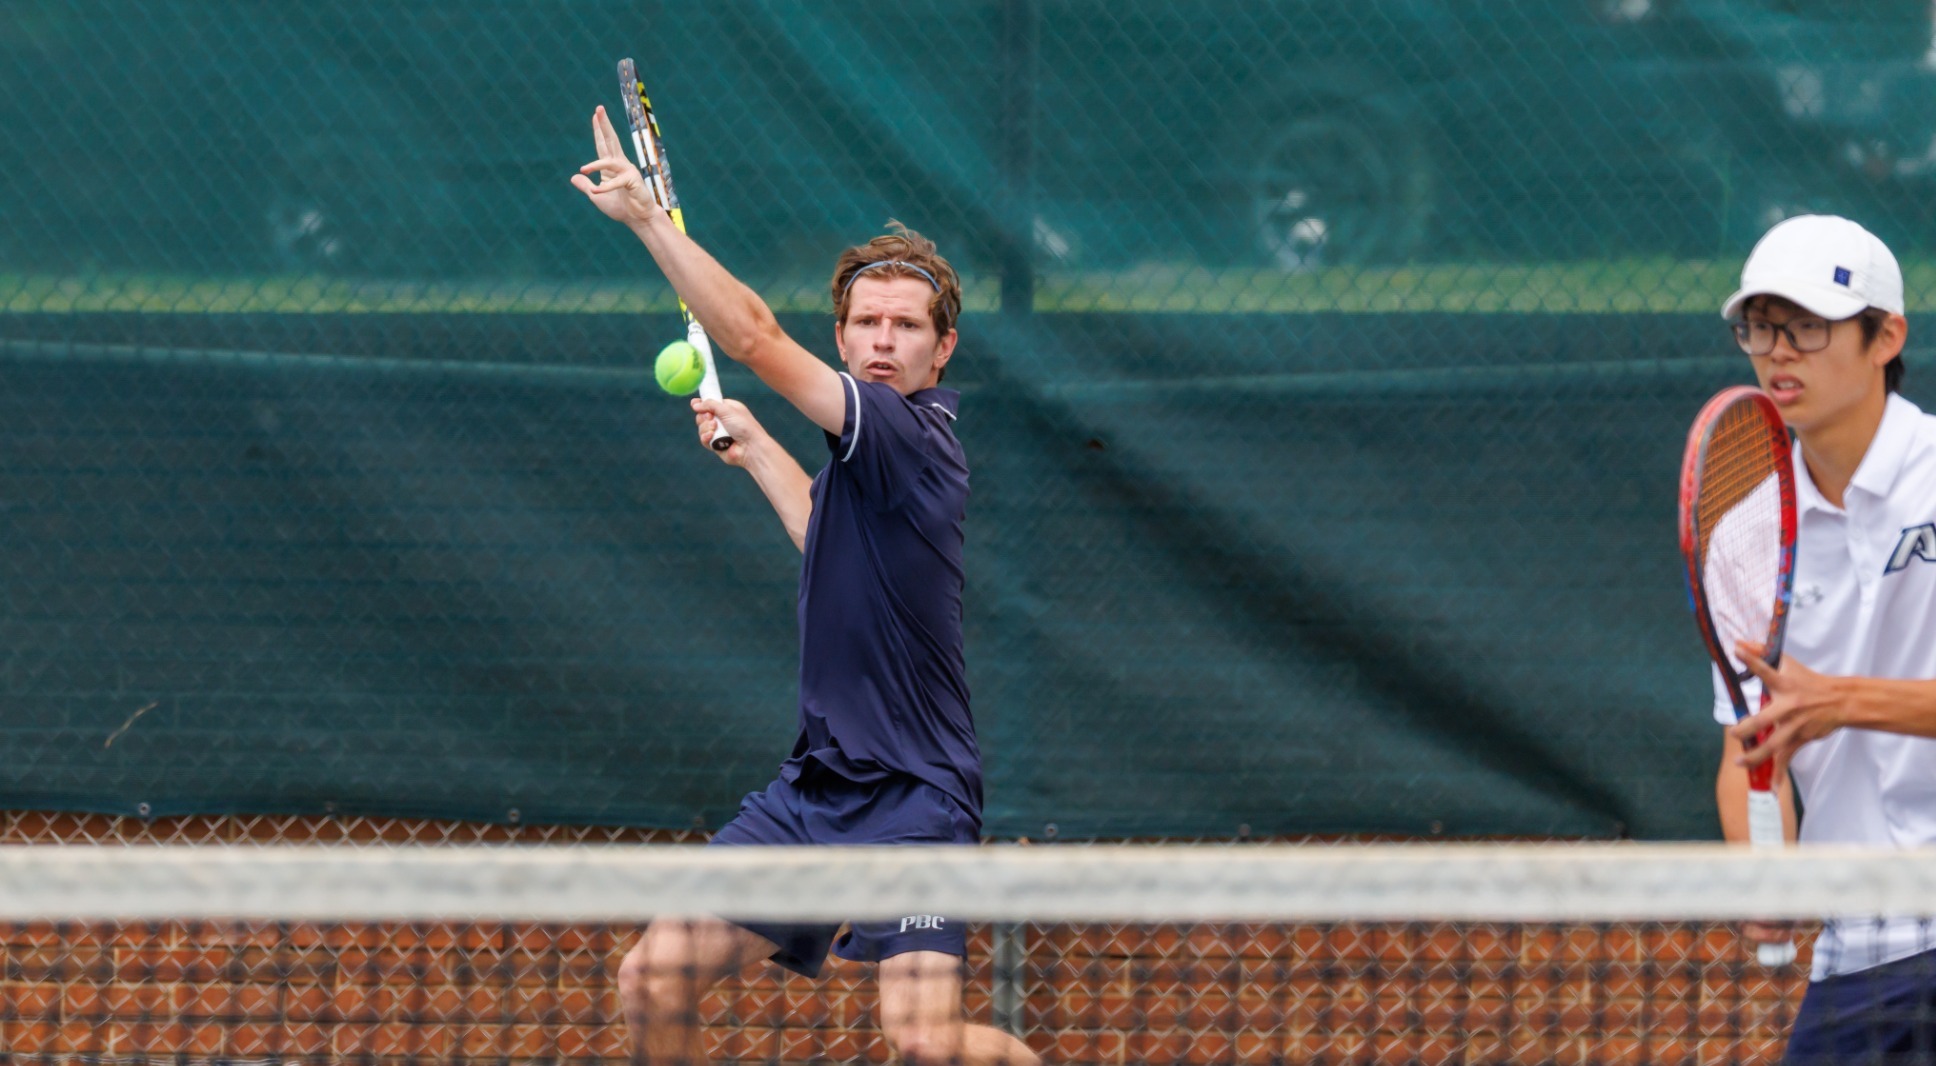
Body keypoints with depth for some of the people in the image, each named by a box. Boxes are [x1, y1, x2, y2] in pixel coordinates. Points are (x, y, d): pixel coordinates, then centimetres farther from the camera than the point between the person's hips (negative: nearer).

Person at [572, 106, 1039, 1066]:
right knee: (653, 985, 0)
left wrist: (648, 219, -24)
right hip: (816, 785, 9)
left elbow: (756, 339, -24)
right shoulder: (865, 451, 13)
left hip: (911, 795, -9)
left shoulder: (913, 436, -15)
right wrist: (753, 448, 36)